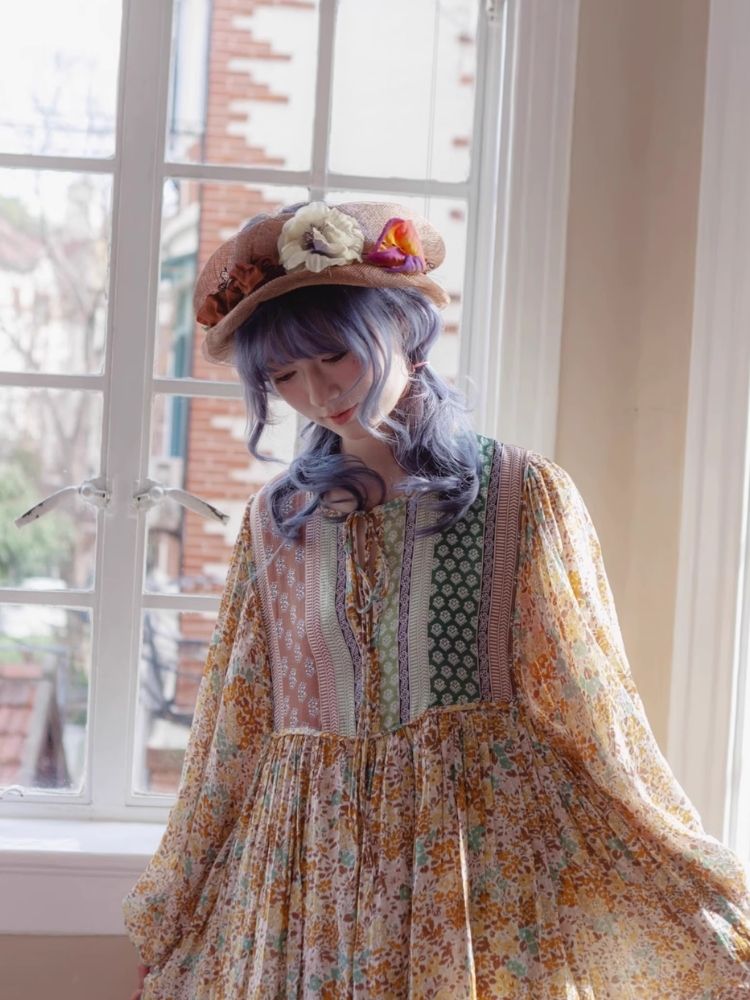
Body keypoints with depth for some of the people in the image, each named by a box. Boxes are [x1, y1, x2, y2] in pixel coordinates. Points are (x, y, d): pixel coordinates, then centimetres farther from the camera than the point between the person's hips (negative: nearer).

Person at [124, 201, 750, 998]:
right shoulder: (276, 520, 5)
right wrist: (173, 918, 16)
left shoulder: (526, 495, -4)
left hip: (487, 838, -2)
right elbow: (233, 724, 11)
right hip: (313, 858, 3)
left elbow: (591, 708, -1)